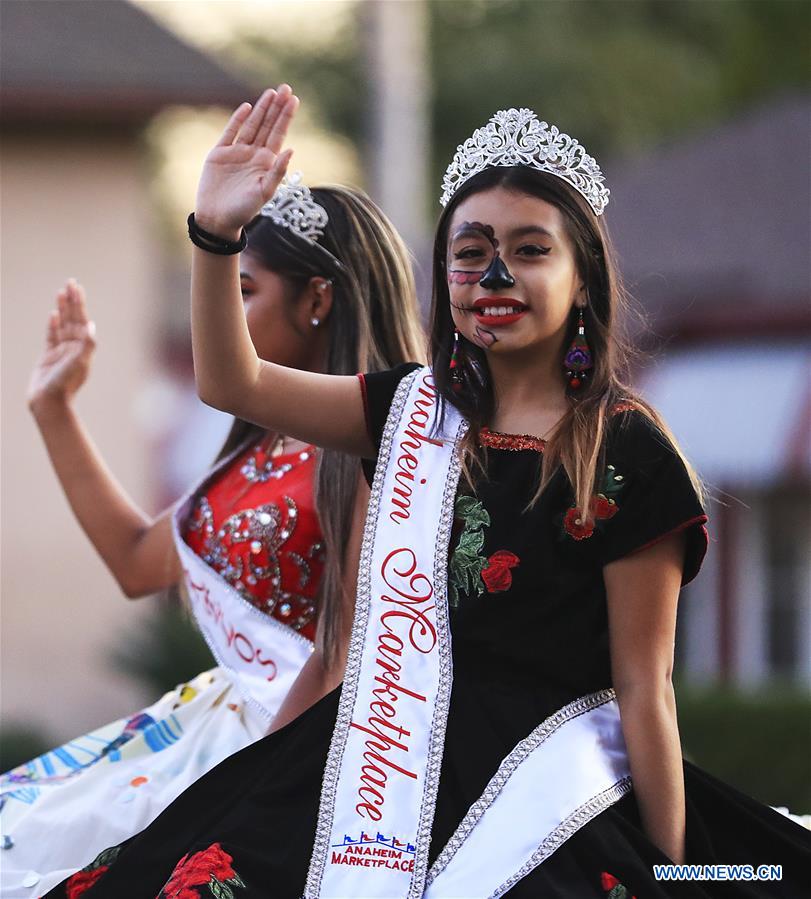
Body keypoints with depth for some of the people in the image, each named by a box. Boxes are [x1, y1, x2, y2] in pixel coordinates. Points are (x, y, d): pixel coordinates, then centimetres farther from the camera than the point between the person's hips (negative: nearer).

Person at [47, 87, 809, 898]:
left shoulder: (627, 456, -6)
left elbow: (644, 689, -6)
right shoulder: (418, 413, 10)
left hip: (545, 798, -5)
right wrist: (216, 232, -3)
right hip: (394, 771, 5)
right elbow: (232, 384, 11)